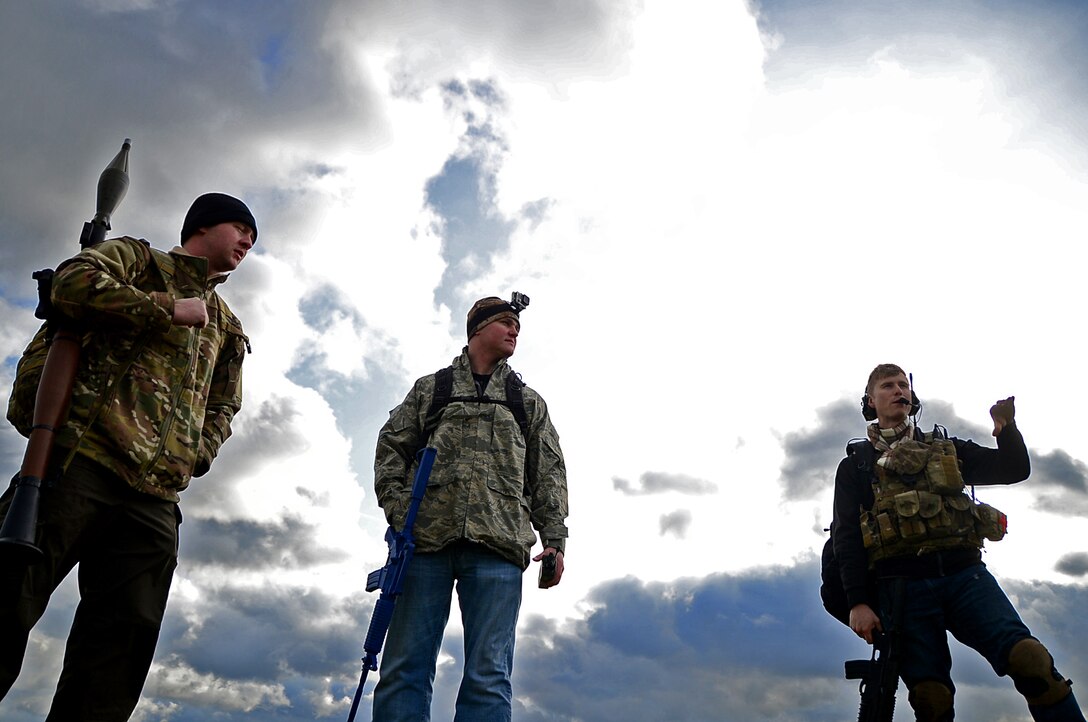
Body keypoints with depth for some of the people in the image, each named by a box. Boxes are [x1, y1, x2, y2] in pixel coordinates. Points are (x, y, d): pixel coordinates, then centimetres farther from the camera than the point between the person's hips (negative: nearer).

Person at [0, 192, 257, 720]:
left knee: (122, 640, -2)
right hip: (84, 457, -5)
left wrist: (196, 454, 9)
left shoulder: (227, 329, 28)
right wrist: (166, 308, -4)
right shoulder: (136, 258, 14)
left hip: (155, 497, 5)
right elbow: (72, 283, -6)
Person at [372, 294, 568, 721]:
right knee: (404, 669, -4)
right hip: (426, 538, 0)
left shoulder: (529, 402, 23)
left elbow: (548, 474, 16)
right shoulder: (431, 388, 20)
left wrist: (555, 538, 3)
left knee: (489, 676, -6)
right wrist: (396, 507, -3)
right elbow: (391, 449, 13)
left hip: (498, 544, 1)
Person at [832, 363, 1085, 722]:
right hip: (903, 588, -2)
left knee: (1030, 659, -21)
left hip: (965, 574, 2)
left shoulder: (946, 448, 26)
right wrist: (858, 602, -7)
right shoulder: (855, 465, 16)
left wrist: (1006, 426, -1)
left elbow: (1014, 469, 20)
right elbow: (846, 536, 6)